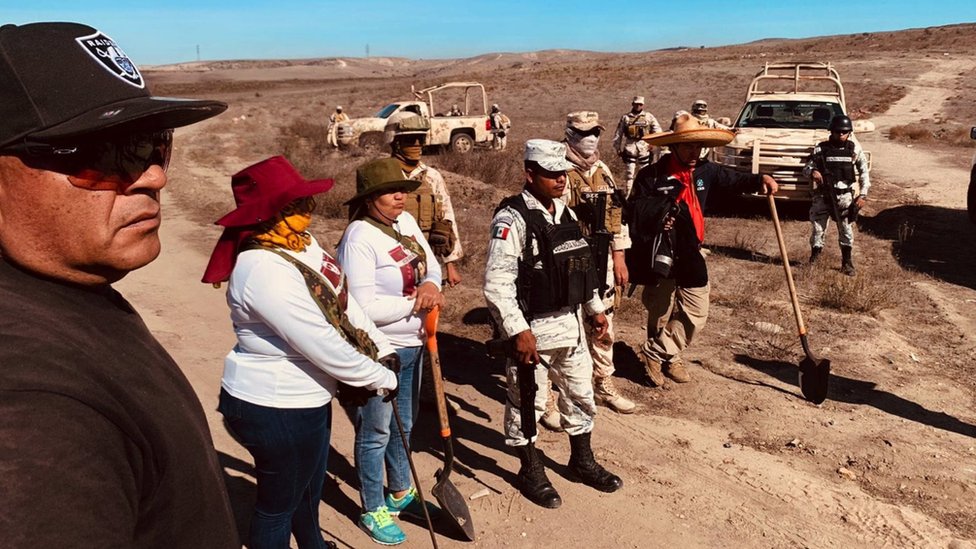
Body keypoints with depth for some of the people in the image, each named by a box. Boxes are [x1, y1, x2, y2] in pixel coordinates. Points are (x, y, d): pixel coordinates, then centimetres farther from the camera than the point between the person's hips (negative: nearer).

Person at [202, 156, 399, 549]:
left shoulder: (301, 242, -1)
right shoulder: (265, 270, -31)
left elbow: (344, 303, 5)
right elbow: (323, 346, -29)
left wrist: (382, 350, -1)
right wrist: (382, 377, -17)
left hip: (306, 397, 10)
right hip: (275, 408, -9)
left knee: (310, 486, 30)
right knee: (279, 501, 14)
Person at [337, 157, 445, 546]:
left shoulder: (407, 222, 2)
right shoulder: (359, 238, -22)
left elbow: (431, 264, 9)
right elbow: (364, 308, -25)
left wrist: (431, 285, -14)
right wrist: (415, 301, -16)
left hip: (413, 343, 8)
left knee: (404, 425, 22)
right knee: (376, 432, 8)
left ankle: (401, 493, 42)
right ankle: (373, 511, 26)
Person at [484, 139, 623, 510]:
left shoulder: (566, 214, 8)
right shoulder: (512, 219, -18)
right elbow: (497, 283, -22)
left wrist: (595, 308, 18)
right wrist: (518, 331, -24)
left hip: (570, 323, 8)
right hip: (532, 329, -8)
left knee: (581, 394, 19)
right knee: (527, 402, 8)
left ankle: (582, 461, 39)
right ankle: (531, 473, 27)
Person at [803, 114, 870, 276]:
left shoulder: (854, 149, 1)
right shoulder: (821, 148, -2)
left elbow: (864, 172, 5)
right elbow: (806, 168, 2)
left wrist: (863, 194, -3)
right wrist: (812, 172, -22)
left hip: (845, 196, 0)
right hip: (822, 195, 0)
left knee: (846, 230, 4)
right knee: (817, 228, 4)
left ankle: (847, 263, 15)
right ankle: (814, 260, 18)